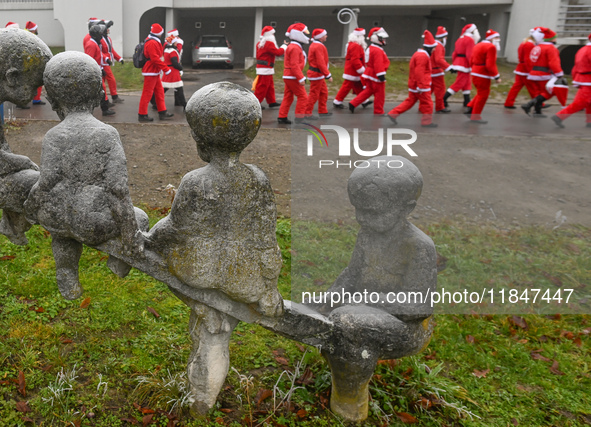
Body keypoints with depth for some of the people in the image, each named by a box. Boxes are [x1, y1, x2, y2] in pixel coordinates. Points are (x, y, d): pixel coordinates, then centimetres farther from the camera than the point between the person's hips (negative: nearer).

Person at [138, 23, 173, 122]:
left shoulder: (154, 42, 14)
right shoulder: (152, 43, -20)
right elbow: (155, 59, -25)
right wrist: (166, 68, -21)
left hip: (155, 72, 11)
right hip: (150, 72, -11)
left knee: (160, 91, 15)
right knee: (147, 93, -6)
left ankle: (162, 112, 22)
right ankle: (142, 115, 0)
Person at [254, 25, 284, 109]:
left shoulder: (260, 43, 16)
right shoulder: (269, 43, -16)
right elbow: (277, 52, -18)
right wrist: (284, 48, -6)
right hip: (266, 69, -11)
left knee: (270, 86, 16)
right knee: (262, 87, -6)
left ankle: (272, 102, 22)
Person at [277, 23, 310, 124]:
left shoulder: (292, 47, 18)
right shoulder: (295, 48, -16)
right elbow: (294, 65, -22)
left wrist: (300, 77, 22)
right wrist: (301, 78, -22)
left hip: (288, 77, 10)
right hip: (293, 77, -10)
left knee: (288, 97, 12)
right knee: (303, 97, -5)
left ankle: (282, 117, 14)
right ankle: (299, 119, -4)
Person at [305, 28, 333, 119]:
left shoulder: (314, 45, 14)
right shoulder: (319, 47, -19)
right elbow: (321, 63, -25)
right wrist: (328, 75, -23)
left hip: (319, 74, 11)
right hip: (317, 74, -11)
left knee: (324, 92, 17)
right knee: (314, 94, -4)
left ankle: (323, 111, 25)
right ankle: (307, 113, 2)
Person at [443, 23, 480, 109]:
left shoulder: (460, 39, 14)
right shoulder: (470, 40, -13)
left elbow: (454, 53, 15)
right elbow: (469, 55, -20)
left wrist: (453, 65, 19)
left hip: (458, 63, 10)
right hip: (464, 65, -10)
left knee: (467, 84, 17)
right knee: (458, 84, -7)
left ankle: (467, 101, 22)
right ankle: (443, 99, -8)